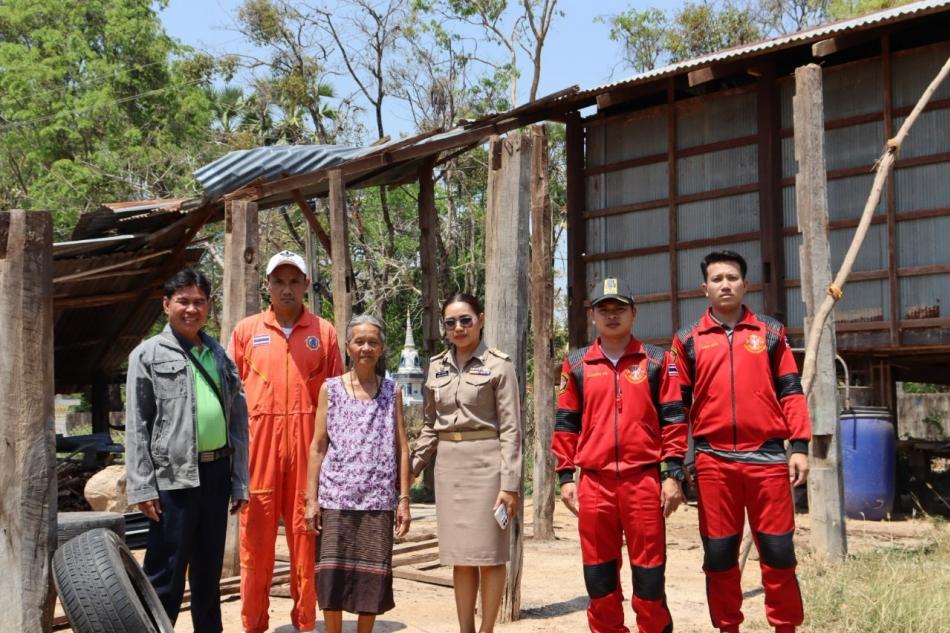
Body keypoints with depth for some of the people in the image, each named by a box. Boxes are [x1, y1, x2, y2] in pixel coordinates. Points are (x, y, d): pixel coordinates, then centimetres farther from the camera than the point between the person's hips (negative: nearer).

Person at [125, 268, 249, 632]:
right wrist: (142, 486, -10)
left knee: (209, 569, 14)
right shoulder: (148, 354, 0)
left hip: (217, 472, 5)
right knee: (166, 575, 0)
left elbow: (238, 420, 11)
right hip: (172, 475, -4)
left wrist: (239, 481, 6)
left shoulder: (220, 355, 12)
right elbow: (136, 426, -4)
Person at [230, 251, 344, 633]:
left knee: (306, 535, 5)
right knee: (256, 535, 3)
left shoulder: (323, 332, 8)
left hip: (308, 446, 0)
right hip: (258, 444, 0)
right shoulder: (246, 330, 8)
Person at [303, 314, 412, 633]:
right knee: (333, 572, -1)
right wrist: (311, 499, -1)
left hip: (378, 499, 1)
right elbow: (318, 446, 5)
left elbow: (401, 447, 7)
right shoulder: (331, 388, 5)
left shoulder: (392, 391, 8)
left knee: (372, 576, 2)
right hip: (336, 496, 0)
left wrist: (404, 498, 1)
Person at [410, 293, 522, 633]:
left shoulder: (498, 364, -5)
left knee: (489, 555, 1)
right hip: (448, 464, 5)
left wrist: (509, 482, -13)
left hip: (486, 462, -5)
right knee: (460, 556, 8)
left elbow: (510, 429, -8)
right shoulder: (437, 366, 11)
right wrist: (410, 469, 12)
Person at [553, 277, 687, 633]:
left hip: (644, 479, -2)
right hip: (594, 482, 2)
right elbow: (566, 423, 12)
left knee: (650, 572, 2)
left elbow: (673, 418, 3)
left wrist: (673, 474, -4)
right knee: (598, 574, 8)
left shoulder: (657, 360, 6)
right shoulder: (576, 365, 10)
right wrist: (566, 476, 6)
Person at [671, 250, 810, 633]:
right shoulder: (688, 340, 7)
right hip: (713, 461, 0)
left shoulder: (771, 333, 9)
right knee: (719, 554, 7)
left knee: (778, 551, 3)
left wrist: (800, 446, -3)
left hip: (767, 457, 0)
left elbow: (790, 392, 6)